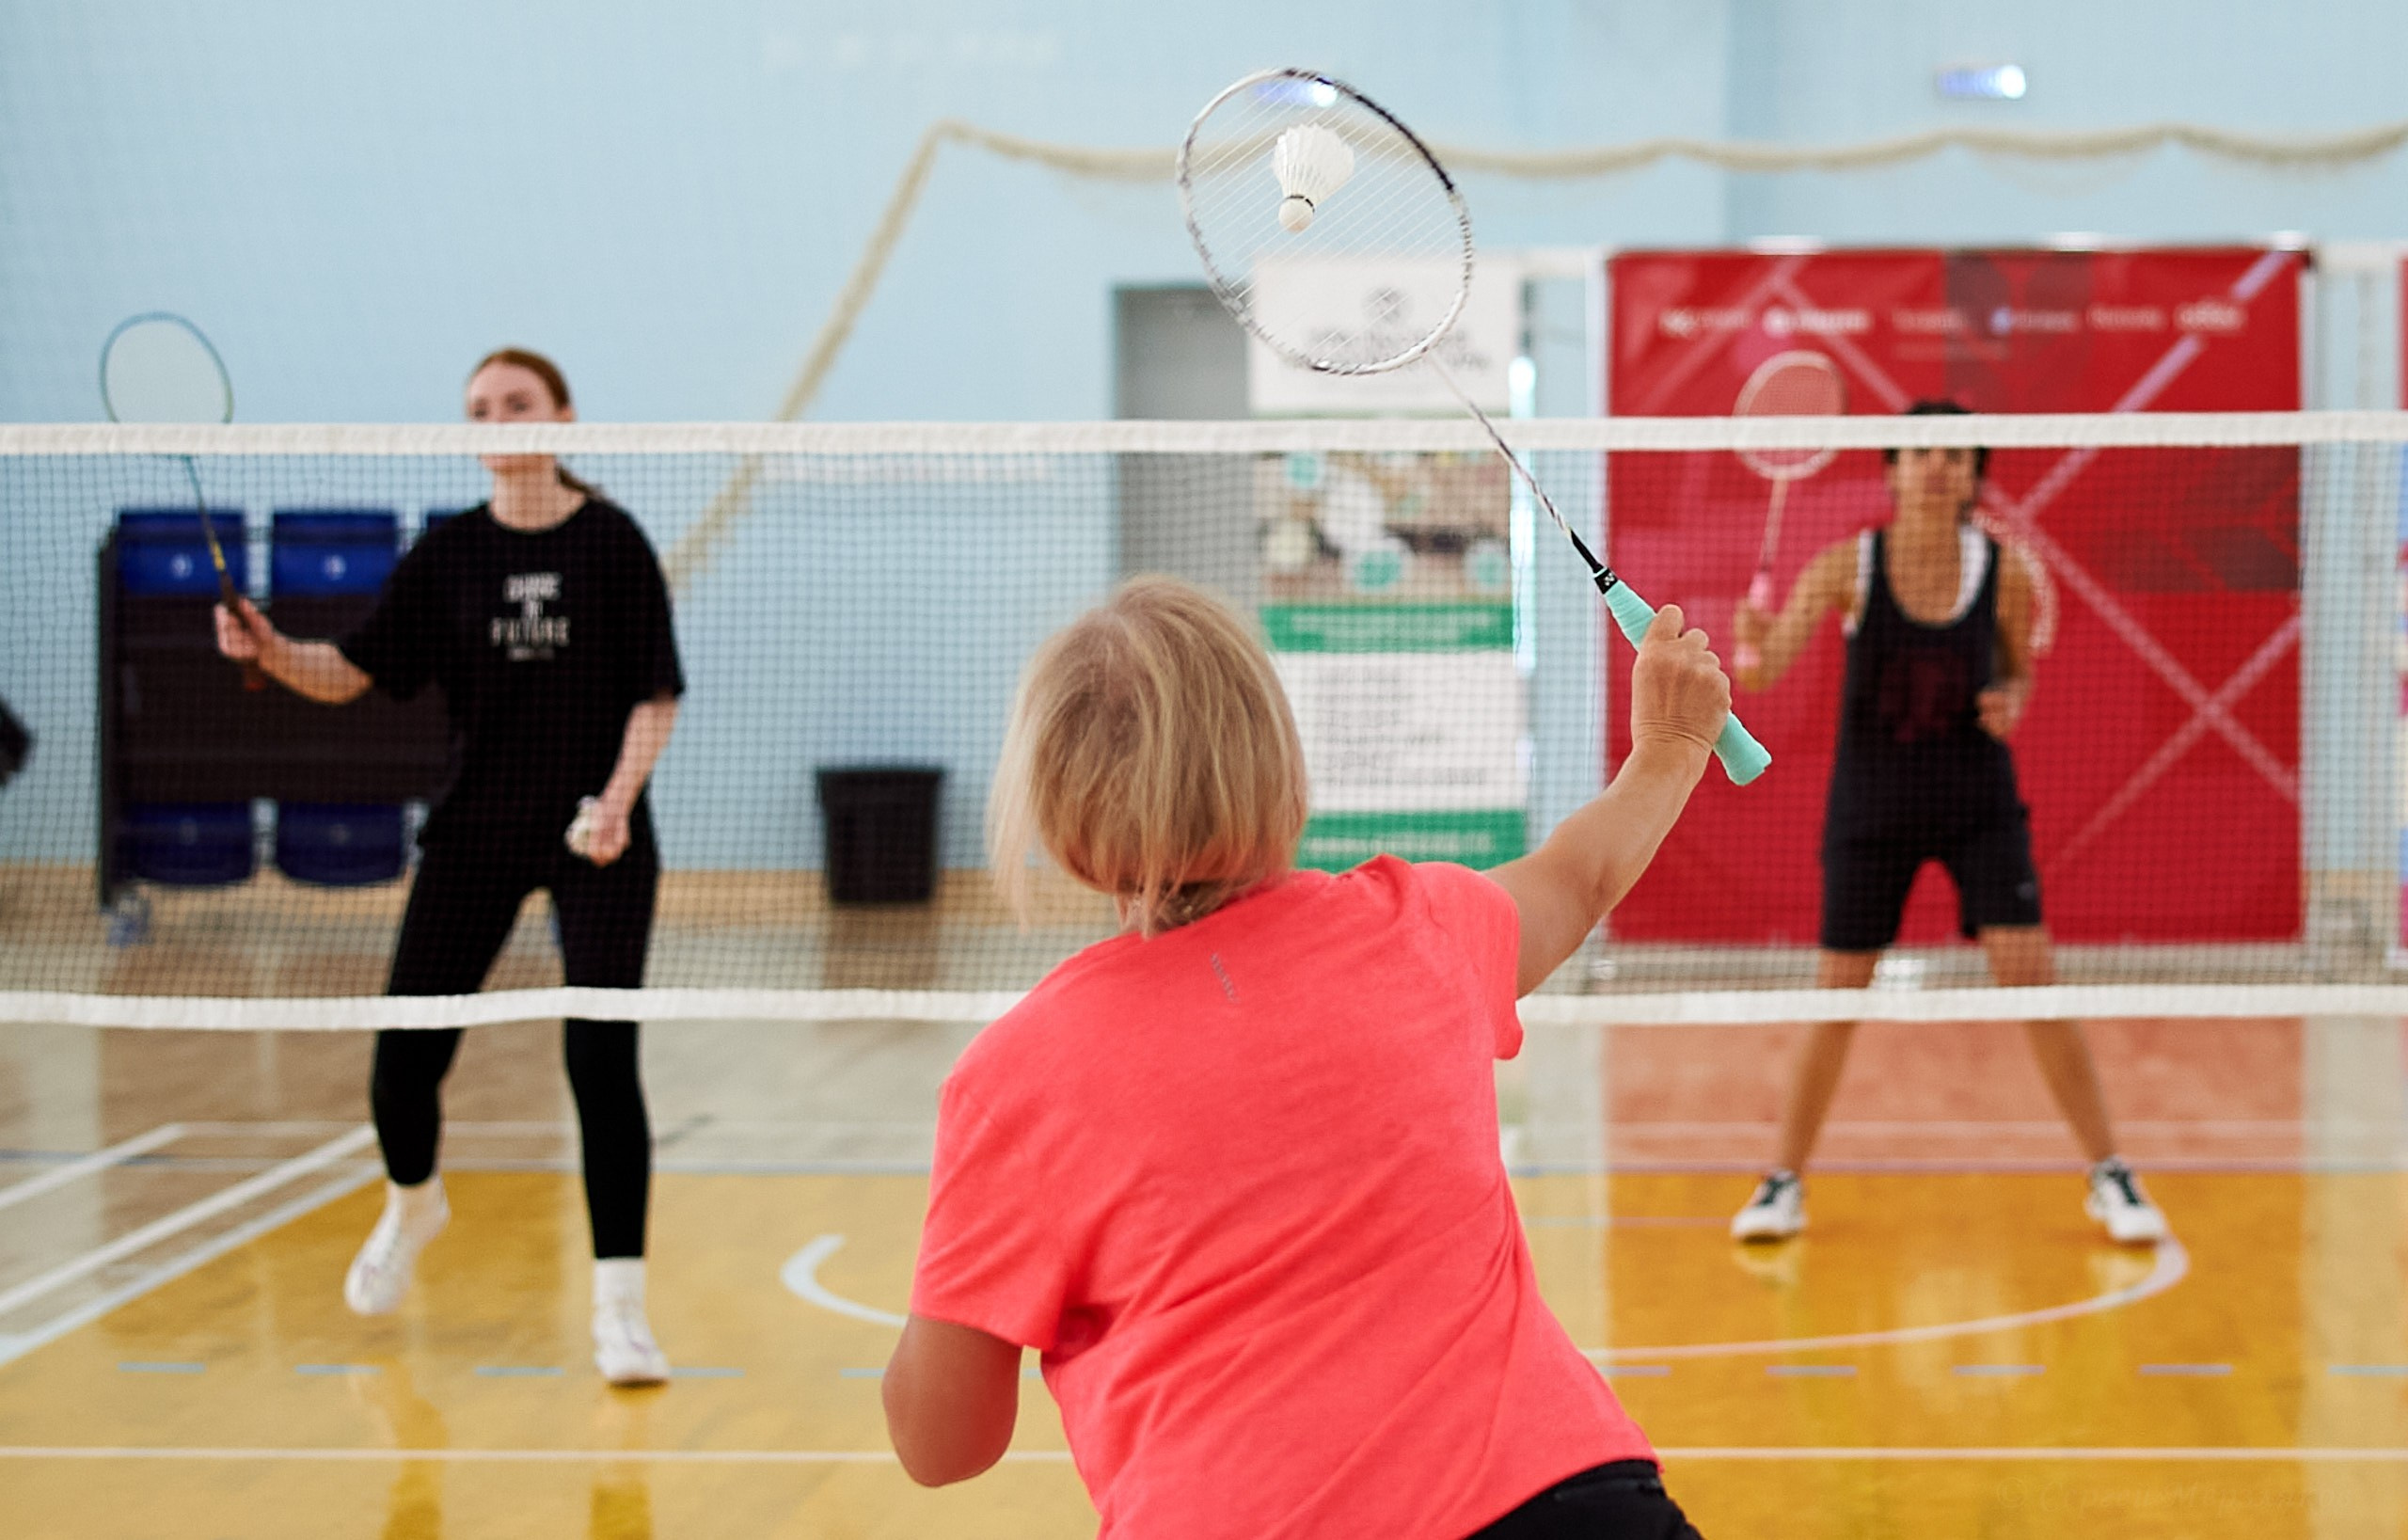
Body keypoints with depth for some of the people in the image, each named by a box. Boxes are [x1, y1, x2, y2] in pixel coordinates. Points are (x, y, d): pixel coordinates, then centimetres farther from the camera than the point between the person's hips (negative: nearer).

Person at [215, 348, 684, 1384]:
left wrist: (619, 798, -18)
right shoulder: (450, 552, 3)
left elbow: (656, 695, -4)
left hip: (596, 839, -3)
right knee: (404, 1056, 3)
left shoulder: (611, 541, -4)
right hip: (476, 831, 3)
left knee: (600, 1062, -11)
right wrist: (269, 650, -18)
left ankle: (619, 1309, -3)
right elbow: (351, 673, 1)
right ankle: (412, 1205, 37)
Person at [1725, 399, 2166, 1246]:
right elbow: (1766, 667, -19)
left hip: (1978, 802, 0)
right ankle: (1784, 1184, 19)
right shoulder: (1847, 565, -11)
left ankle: (2111, 1179, 4)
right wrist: (1752, 649, -42)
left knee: (2034, 983, -8)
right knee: (1836, 997, 3)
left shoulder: (2004, 574, -7)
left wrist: (2011, 701, -14)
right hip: (1871, 807, 0)